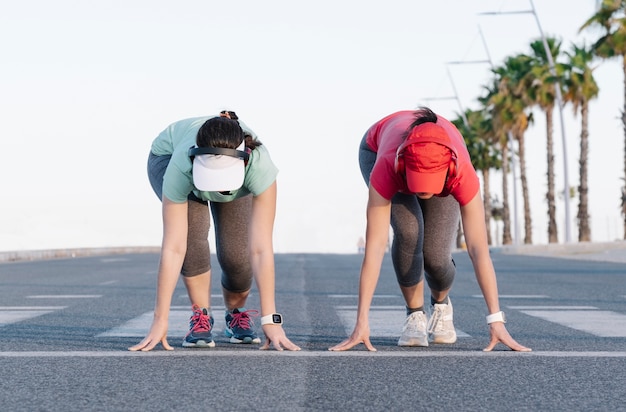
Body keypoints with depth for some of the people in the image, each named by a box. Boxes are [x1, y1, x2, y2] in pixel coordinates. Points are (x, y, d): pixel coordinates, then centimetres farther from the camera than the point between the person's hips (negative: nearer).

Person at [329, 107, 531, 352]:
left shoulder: (462, 173, -43)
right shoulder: (387, 168, -45)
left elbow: (478, 249, -42)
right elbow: (375, 246, -45)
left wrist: (496, 321, -45)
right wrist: (362, 323, -47)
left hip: (441, 158, 1)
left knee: (436, 254, -13)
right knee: (408, 231, -27)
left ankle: (441, 304, 21)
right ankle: (415, 315, -4)